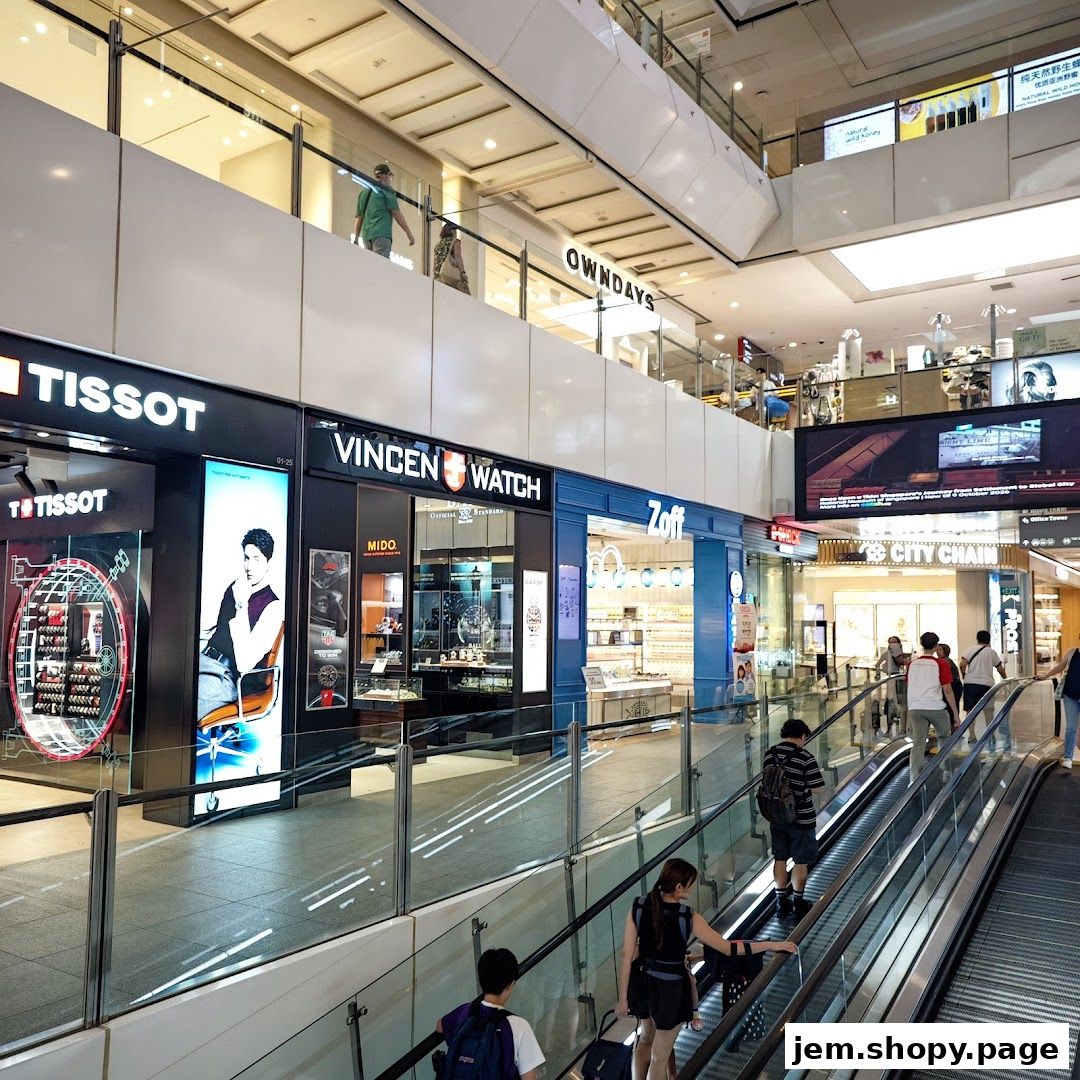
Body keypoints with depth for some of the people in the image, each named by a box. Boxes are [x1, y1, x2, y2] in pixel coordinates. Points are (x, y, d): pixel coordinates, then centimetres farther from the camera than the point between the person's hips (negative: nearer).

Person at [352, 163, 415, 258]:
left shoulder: (364, 192, 23)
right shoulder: (386, 190, 3)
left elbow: (358, 218, 20)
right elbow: (396, 213, -5)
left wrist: (355, 239, 19)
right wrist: (409, 232, -3)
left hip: (366, 235, 7)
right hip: (382, 234, -7)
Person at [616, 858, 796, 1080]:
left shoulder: (638, 906, -13)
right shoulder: (687, 917, -24)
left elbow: (628, 955, -10)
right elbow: (727, 948, -16)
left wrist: (623, 999, 0)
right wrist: (772, 945, -7)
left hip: (643, 981, 4)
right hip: (670, 988, -4)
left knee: (646, 1039, 31)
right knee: (660, 1057, 16)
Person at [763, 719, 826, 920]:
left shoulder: (769, 755, -2)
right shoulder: (805, 758, -19)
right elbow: (816, 789, -17)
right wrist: (802, 788, 3)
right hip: (801, 819, -5)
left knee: (780, 860, 16)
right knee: (801, 862, 12)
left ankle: (782, 903, 26)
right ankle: (798, 904, 24)